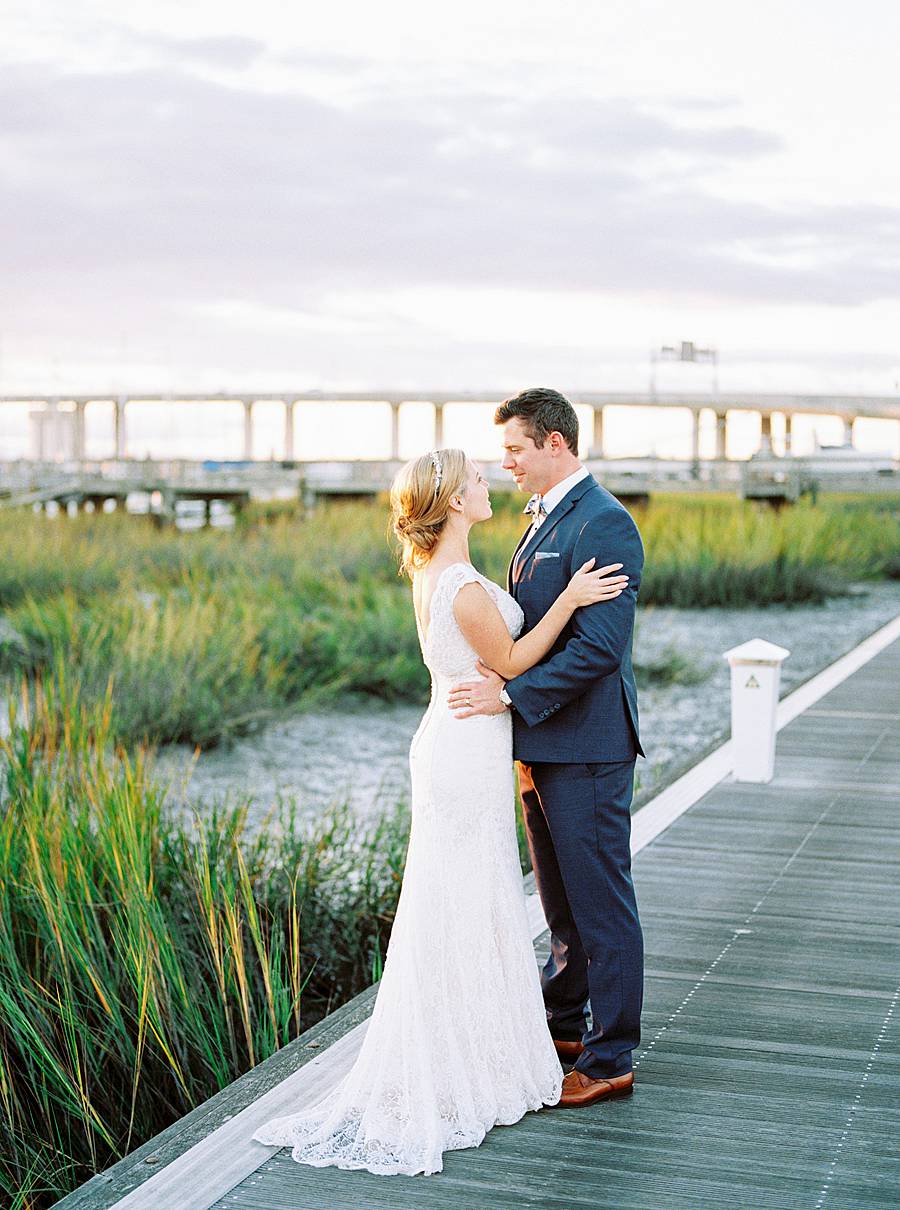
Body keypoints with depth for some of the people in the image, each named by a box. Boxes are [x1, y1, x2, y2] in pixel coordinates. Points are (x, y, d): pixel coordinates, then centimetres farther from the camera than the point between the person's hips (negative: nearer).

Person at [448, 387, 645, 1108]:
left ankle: (609, 1061, 9)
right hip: (543, 743, 10)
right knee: (562, 900, 21)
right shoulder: (545, 519, 15)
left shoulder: (603, 523, -16)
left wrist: (511, 695, -23)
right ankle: (562, 1025, 36)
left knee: (601, 905, 0)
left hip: (586, 748, -10)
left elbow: (599, 647, -23)